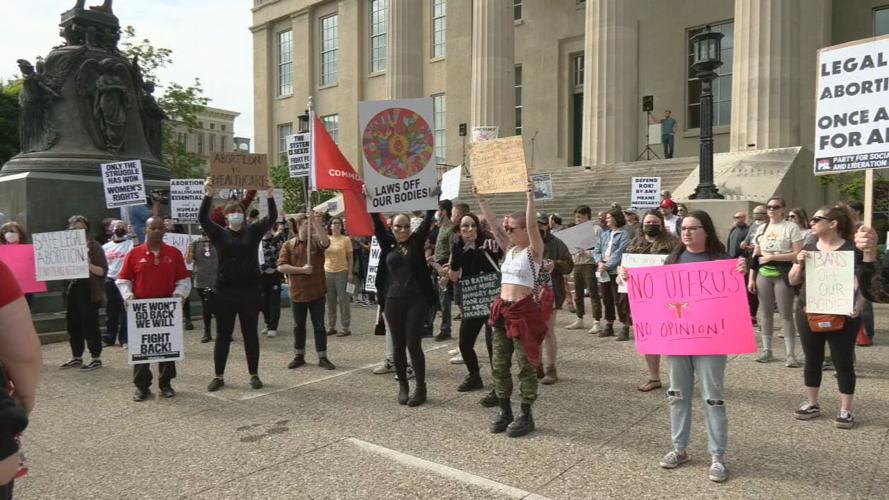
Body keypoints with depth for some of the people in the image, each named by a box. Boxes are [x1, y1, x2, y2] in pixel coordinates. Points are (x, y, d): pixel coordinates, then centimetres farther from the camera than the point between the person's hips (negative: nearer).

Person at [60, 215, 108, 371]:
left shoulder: (94, 246, -4)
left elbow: (103, 271, -9)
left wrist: (88, 265, -24)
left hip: (89, 291, -6)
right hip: (72, 290, 6)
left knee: (90, 324, -3)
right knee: (73, 324, 11)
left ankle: (96, 358, 5)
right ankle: (77, 357, 23)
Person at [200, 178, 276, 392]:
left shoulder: (252, 232, 5)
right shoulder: (219, 234, 4)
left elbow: (272, 217, -6)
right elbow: (202, 218, -10)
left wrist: (269, 195, -19)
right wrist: (209, 195, -21)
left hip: (250, 291, 0)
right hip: (224, 291, 0)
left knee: (250, 334, 8)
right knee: (223, 335, 8)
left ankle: (254, 375, 18)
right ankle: (219, 376, 20)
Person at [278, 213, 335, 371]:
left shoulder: (316, 241, -1)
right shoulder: (288, 245, 0)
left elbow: (326, 242, -25)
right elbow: (281, 266, -8)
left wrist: (317, 223, -28)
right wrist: (302, 270, -16)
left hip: (317, 291, -1)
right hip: (297, 292, 1)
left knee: (319, 326, 5)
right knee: (298, 326, 13)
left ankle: (322, 357, 13)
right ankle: (299, 356, 26)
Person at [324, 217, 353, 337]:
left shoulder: (345, 239, -2)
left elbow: (350, 258, -2)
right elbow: (322, 256, 13)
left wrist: (350, 273, -9)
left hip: (342, 273, -4)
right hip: (328, 273, 4)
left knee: (343, 300, -1)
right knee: (330, 301, 9)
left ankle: (346, 328, 4)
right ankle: (331, 326, 18)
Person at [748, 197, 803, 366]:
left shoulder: (791, 227, -4)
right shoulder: (761, 228, 11)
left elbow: (797, 254, -12)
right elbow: (755, 255, 12)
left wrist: (772, 257, -15)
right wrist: (751, 278, 7)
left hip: (782, 275, -5)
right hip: (763, 274, 5)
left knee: (786, 315, -3)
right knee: (766, 313, 9)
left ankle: (790, 354, 2)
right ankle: (766, 350, 18)